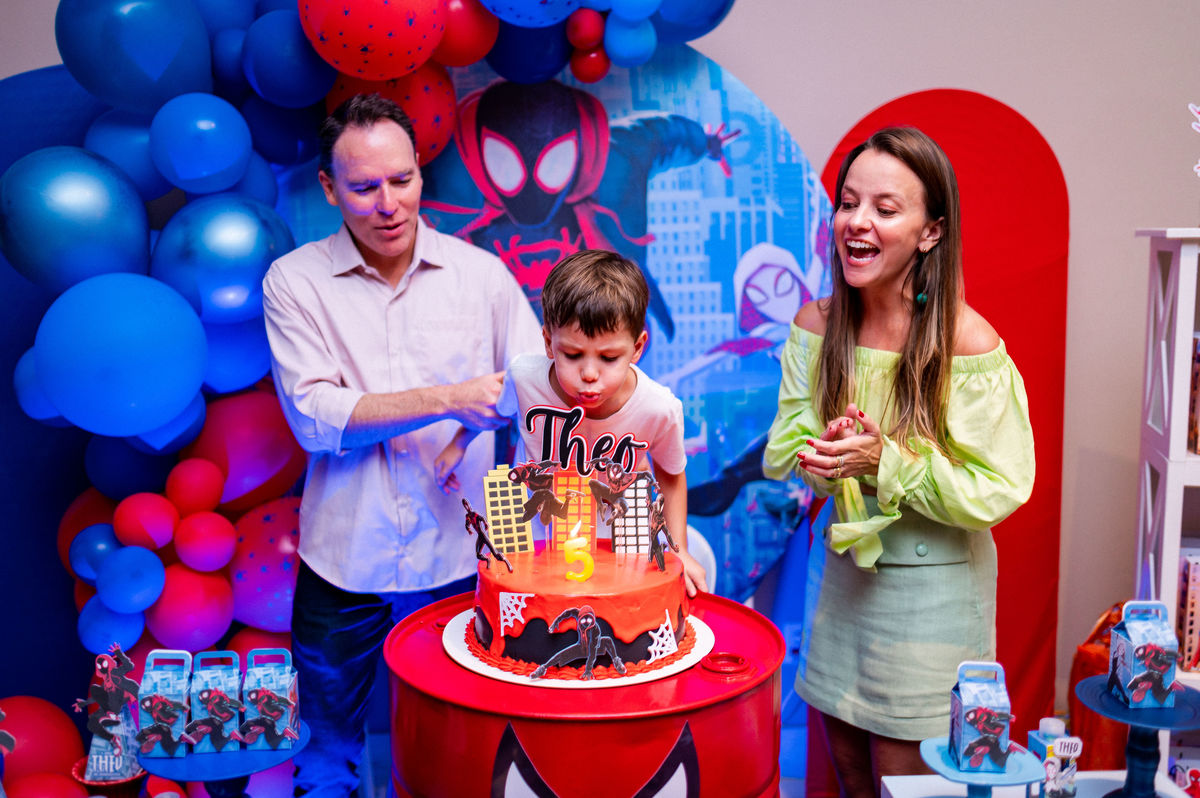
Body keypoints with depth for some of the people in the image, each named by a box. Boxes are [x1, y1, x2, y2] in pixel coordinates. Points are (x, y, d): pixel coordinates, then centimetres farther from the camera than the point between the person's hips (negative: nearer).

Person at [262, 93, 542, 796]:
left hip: (458, 558, 1)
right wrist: (450, 401, -22)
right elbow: (315, 417, -12)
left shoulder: (480, 274, 1)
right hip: (344, 562, 0)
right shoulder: (295, 282, -2)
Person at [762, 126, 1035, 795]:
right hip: (839, 570, 5)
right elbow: (781, 453, 0)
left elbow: (1000, 489, -18)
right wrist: (821, 459, -22)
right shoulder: (817, 324, -6)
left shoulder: (968, 343, -21)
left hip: (932, 586, -5)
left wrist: (887, 463, -29)